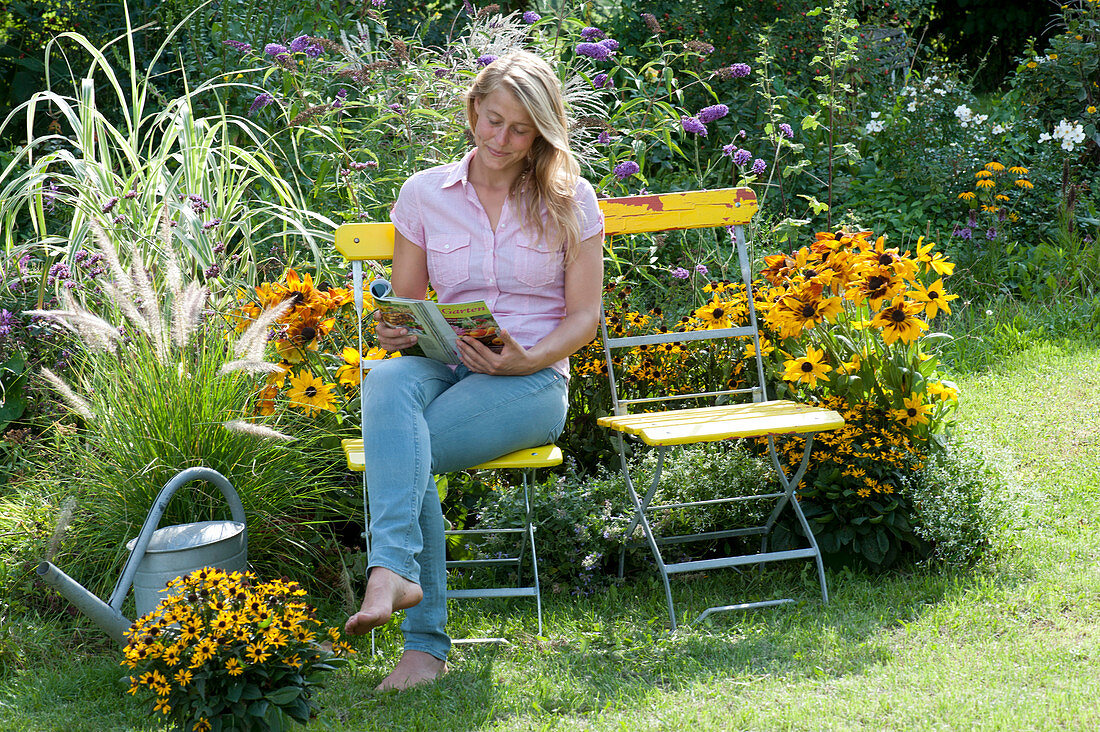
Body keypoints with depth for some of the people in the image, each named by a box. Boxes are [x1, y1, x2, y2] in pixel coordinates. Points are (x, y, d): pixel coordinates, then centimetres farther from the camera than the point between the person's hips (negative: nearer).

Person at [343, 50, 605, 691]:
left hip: (532, 380, -2)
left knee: (403, 453, -32)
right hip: (443, 367, 2)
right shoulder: (423, 194, 11)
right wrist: (395, 331, -8)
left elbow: (585, 315, 4)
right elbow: (405, 301, 17)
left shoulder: (570, 201, 6)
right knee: (387, 382, -37)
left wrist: (528, 359, -15)